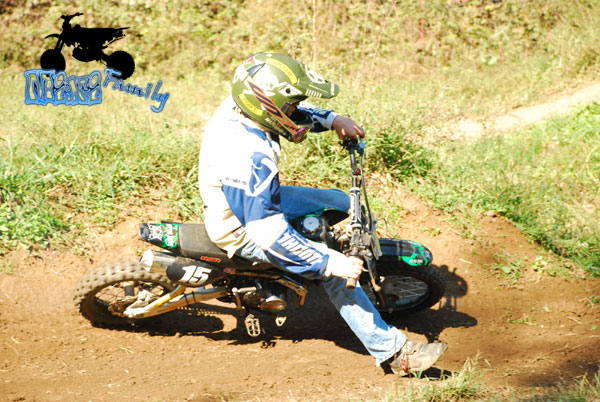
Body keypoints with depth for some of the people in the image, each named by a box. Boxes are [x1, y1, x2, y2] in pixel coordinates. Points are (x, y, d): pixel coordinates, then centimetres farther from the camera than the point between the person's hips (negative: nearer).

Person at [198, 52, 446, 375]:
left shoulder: (242, 105, -14)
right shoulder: (249, 157, -39)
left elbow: (293, 114, 10)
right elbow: (269, 233, -37)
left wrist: (333, 120, -5)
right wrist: (330, 263, -33)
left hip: (255, 199, 9)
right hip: (244, 231, -9)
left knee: (341, 203, 17)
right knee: (335, 273, -15)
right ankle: (392, 351, -8)